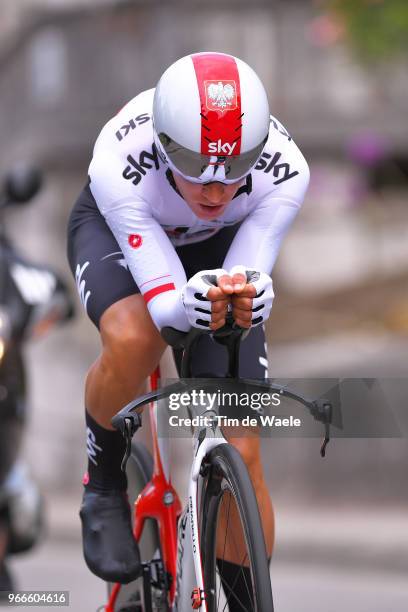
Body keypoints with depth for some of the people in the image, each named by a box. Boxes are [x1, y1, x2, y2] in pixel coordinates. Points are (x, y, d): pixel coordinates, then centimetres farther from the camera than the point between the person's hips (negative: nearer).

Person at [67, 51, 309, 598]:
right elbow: (164, 303, -38)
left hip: (221, 247, 2)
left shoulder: (283, 170, -35)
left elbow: (249, 278, -30)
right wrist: (190, 304, -61)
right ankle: (103, 486, -9)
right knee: (133, 339, -37)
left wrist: (248, 298, -55)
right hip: (114, 228, -2)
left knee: (239, 451, -10)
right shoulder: (119, 163, -40)